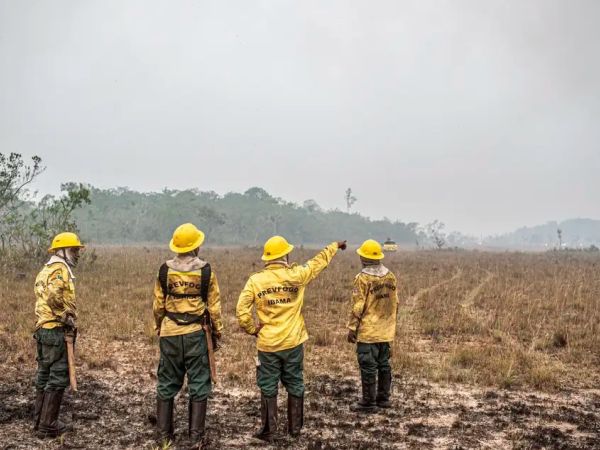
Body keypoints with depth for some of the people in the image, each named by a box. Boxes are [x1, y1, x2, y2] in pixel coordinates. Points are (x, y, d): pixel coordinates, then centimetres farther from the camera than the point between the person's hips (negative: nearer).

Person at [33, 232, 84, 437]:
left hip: (42, 328, 10)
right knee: (58, 378, -5)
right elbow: (54, 295, -29)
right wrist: (67, 317, -19)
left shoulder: (46, 270, 20)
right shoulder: (60, 269, -12)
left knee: (44, 375, 16)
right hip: (56, 330, -10)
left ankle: (39, 420, 24)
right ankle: (48, 426, -1)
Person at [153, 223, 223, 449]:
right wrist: (217, 331, 10)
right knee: (198, 385, 5)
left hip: (170, 333, 2)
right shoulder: (205, 270, -6)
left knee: (167, 384, 12)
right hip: (196, 333, -2)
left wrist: (159, 328, 20)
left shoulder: (165, 270, -1)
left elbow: (158, 305, 5)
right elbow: (214, 306, -2)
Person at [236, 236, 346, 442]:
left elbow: (241, 311, -10)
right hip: (293, 342, 1)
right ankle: (295, 428, 24)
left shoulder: (255, 280, -7)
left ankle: (268, 431, 12)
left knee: (268, 388, 9)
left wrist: (252, 330, 5)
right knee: (295, 386, 15)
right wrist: (335, 246, 25)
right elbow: (319, 262, 9)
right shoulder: (296, 275, -7)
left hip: (267, 344, 0)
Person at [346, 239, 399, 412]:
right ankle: (383, 398, 23)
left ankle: (368, 402, 6)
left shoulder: (363, 278, -15)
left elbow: (357, 307, -15)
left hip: (367, 332, -7)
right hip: (386, 332, 7)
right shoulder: (390, 277, 4)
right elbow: (395, 303, 10)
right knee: (384, 364, 15)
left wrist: (352, 328, -8)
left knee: (368, 367, 0)